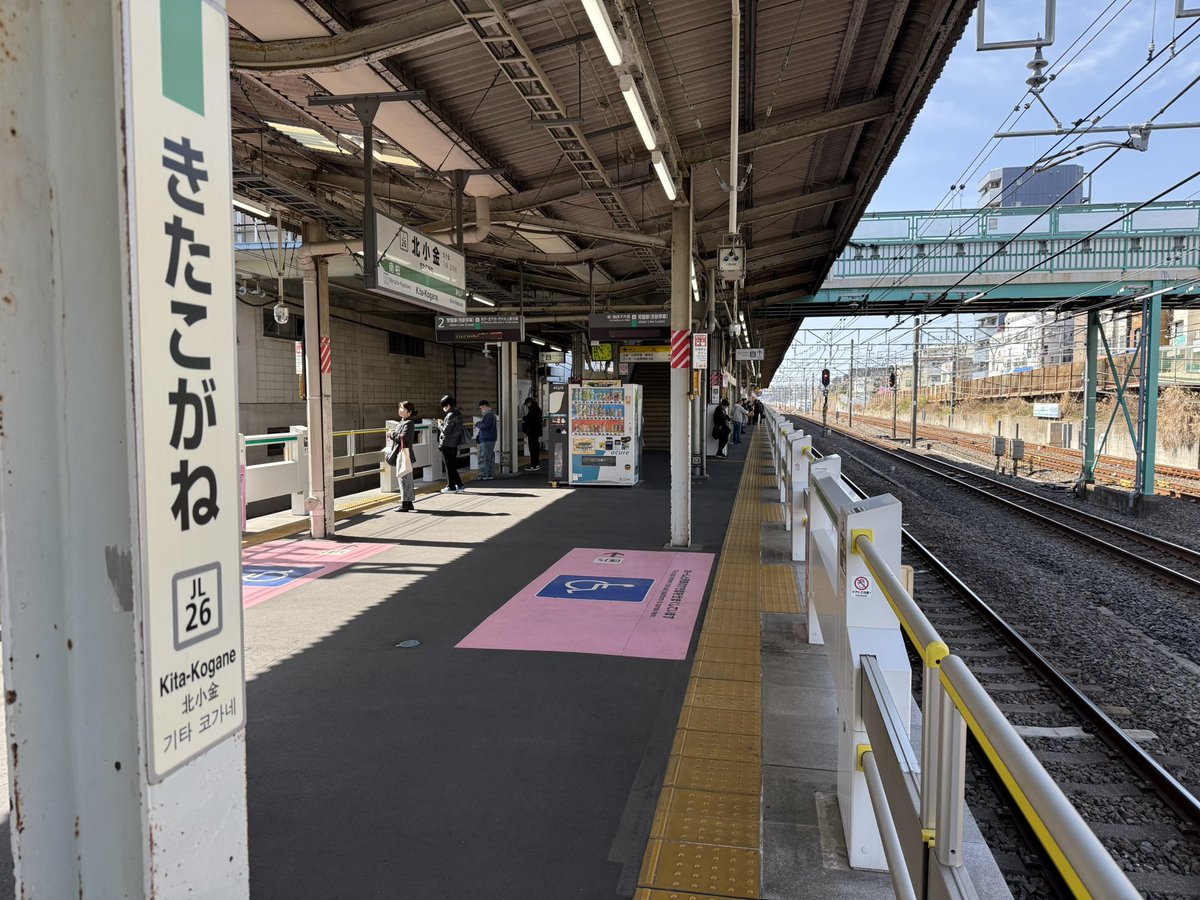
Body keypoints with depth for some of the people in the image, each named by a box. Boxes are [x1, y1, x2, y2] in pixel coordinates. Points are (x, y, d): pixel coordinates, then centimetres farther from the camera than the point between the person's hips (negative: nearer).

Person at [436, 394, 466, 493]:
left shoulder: (450, 415, -18)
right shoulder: (458, 413, 11)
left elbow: (445, 430, -20)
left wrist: (440, 424, -2)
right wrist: (443, 423, 10)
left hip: (447, 444, -9)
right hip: (454, 444, 9)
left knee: (449, 466, 0)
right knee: (453, 465, 15)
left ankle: (451, 487, 7)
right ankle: (459, 485, 17)